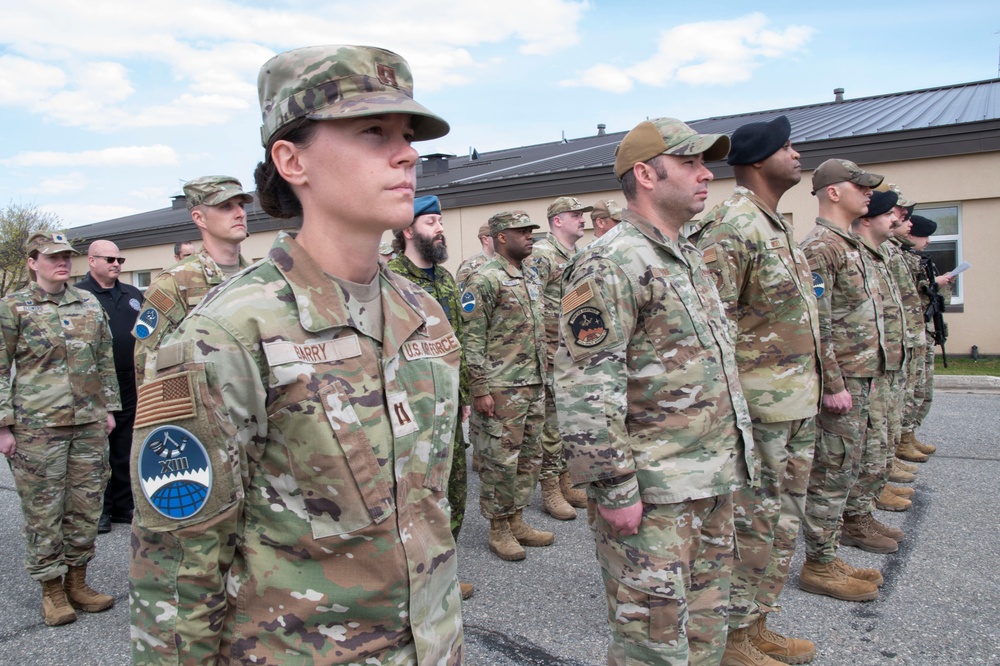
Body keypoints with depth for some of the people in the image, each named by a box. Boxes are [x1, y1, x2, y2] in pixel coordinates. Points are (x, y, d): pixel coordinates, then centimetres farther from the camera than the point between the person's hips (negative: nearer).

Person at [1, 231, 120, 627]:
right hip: (37, 427, -4)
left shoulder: (89, 304, 11)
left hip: (89, 424, 4)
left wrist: (108, 408, 13)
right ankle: (51, 590, 18)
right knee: (43, 510, 4)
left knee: (86, 506, 9)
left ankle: (77, 582, 24)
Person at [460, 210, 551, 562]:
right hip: (501, 388, -9)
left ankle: (516, 521, 27)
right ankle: (498, 529, 15)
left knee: (529, 456, 14)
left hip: (533, 386, 9)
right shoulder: (484, 280, -12)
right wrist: (480, 390, -18)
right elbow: (472, 339, -16)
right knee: (500, 460, 1)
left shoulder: (529, 278, 15)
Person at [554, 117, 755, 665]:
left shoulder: (690, 257, 15)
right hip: (653, 495, -9)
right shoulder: (610, 264, -16)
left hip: (714, 483, 9)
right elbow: (585, 390, -22)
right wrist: (614, 489, -21)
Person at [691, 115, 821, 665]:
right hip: (759, 408, -10)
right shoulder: (731, 227, -16)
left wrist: (815, 390, 21)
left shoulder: (777, 225, 16)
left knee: (782, 522, 17)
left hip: (798, 408, 10)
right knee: (750, 526, 1)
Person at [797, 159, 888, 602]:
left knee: (843, 472, 14)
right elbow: (816, 324, -21)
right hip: (840, 381, -10)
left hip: (859, 377, 10)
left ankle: (827, 557, 24)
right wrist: (834, 385, -22)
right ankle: (819, 566, 9)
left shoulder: (850, 246, 18)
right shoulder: (820, 247, -14)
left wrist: (866, 375, 20)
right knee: (830, 474, -2)